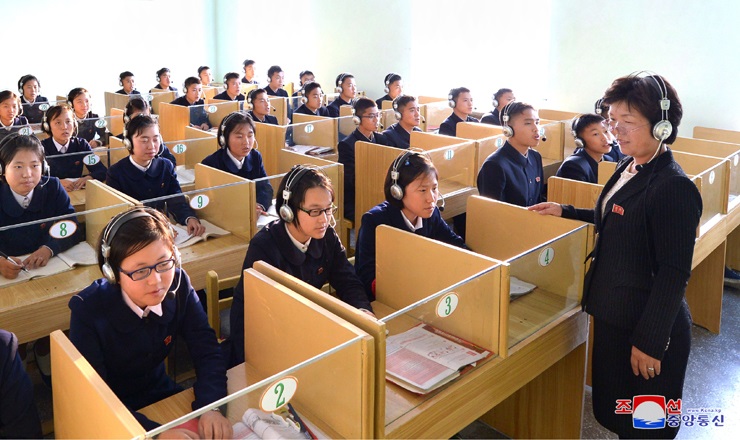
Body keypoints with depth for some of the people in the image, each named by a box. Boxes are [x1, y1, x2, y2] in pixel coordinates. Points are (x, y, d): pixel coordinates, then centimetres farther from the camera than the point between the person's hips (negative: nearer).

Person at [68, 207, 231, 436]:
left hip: (162, 393, 6)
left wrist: (211, 407, -30)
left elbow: (207, 351, -12)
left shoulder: (178, 286, -14)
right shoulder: (88, 311, -22)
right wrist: (156, 432, -37)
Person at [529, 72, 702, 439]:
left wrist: (650, 341, -20)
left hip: (649, 327, -8)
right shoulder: (628, 167, 3)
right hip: (613, 314, 9)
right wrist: (565, 212, 13)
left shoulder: (674, 188, -23)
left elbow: (674, 275, -22)